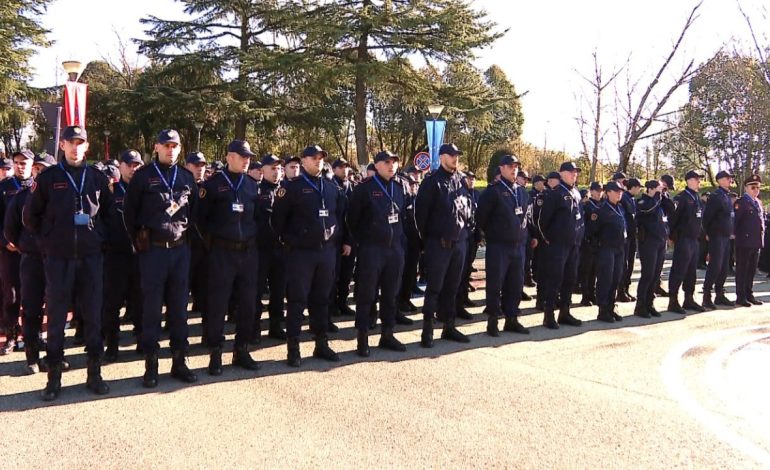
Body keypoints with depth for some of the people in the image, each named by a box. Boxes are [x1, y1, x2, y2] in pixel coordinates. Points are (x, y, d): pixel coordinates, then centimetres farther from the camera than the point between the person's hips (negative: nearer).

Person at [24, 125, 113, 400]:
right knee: (56, 317, 4)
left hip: (91, 257, 2)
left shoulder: (97, 178, 6)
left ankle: (94, 373, 14)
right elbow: (30, 215, 7)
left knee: (93, 316, 5)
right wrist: (49, 239, 7)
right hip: (58, 258, -1)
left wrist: (98, 236, 10)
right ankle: (54, 376, 13)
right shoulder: (48, 177, 0)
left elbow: (108, 212, 18)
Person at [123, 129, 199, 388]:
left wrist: (186, 234, 10)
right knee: (151, 308, 1)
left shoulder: (187, 177, 10)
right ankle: (150, 365, 9)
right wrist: (139, 242, 4)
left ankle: (179, 361, 15)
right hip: (152, 250, -3)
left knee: (179, 307, 7)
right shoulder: (143, 176, 0)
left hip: (180, 249, 3)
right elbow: (129, 211, 4)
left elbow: (194, 211, 18)